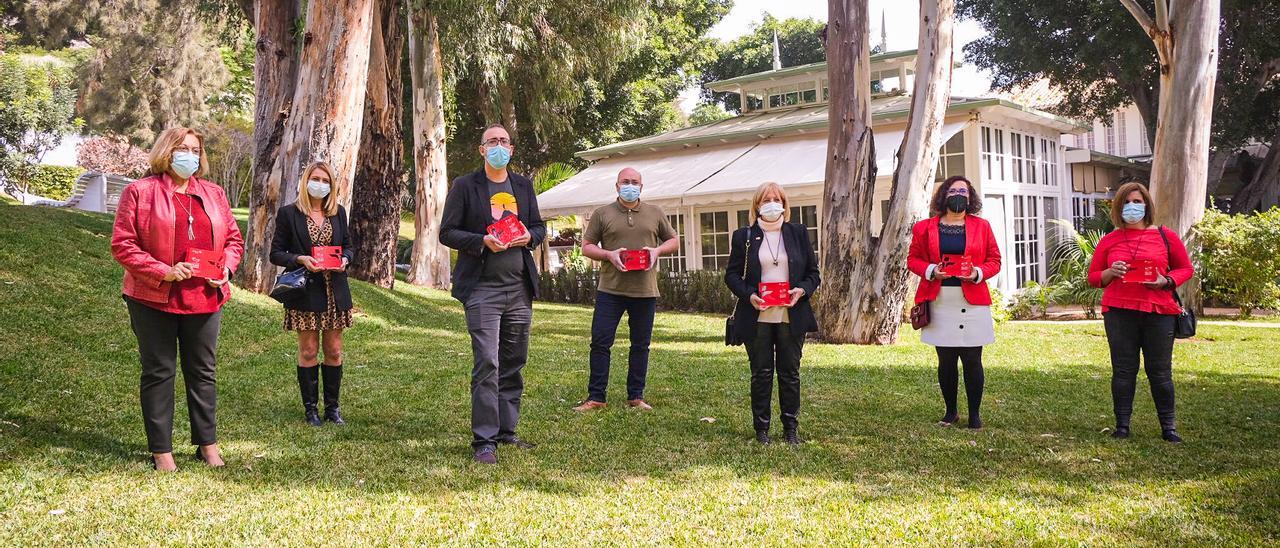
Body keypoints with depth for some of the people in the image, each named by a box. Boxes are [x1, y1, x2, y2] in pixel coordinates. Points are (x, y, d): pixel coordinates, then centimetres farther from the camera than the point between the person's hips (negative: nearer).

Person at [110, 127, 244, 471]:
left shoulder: (214, 194, 11)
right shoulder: (140, 191, -4)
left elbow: (234, 238, 15)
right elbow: (122, 244, -8)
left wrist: (226, 267, -4)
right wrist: (163, 272, -17)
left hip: (204, 298, 4)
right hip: (154, 299, -4)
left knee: (203, 371, 11)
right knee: (159, 372, 4)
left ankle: (207, 443, 22)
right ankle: (161, 450, 13)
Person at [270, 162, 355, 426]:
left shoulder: (338, 212, 9)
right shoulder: (289, 213, -1)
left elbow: (348, 246, 17)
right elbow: (276, 253, -1)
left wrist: (345, 259, -5)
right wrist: (301, 260, -18)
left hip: (334, 292, 3)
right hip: (305, 292, -3)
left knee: (334, 350, 7)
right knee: (308, 350, 3)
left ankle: (332, 407, 17)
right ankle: (310, 408, 14)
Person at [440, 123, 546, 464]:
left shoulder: (524, 186, 14)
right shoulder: (465, 186, 1)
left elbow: (539, 226, 19)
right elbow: (447, 232, -1)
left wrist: (529, 237, -5)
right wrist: (482, 241, -17)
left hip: (520, 288, 5)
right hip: (482, 287, -5)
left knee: (514, 363, 10)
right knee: (486, 363, -11)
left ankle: (505, 431, 21)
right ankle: (484, 440, -7)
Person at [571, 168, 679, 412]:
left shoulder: (655, 213, 10)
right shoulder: (602, 214, 5)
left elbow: (674, 241, 17)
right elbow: (587, 246, 6)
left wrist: (658, 250, -4)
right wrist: (609, 255, -12)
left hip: (645, 291, 2)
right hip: (610, 289, -1)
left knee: (640, 344, 8)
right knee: (600, 342, -4)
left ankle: (636, 396, 18)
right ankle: (595, 397, 4)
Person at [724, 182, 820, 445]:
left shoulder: (798, 233, 9)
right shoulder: (743, 236, 5)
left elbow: (813, 273, 9)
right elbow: (731, 274, 3)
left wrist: (802, 290, -11)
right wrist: (749, 295, -14)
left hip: (791, 317, 1)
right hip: (757, 317, -1)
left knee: (790, 373, 7)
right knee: (761, 373, 5)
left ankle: (791, 428, 16)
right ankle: (761, 428, 14)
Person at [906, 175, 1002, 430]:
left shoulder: (982, 226, 7)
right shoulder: (925, 228, 6)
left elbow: (994, 260, 8)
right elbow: (913, 259, 8)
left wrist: (978, 273, -12)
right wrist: (931, 271, -11)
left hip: (973, 303, 0)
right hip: (940, 304, 0)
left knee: (972, 361, 0)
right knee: (946, 361, 5)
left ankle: (975, 415, 11)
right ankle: (950, 412, 20)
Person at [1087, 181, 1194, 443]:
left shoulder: (1166, 236, 6)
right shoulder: (1109, 240, 8)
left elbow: (1186, 269, 12)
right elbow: (1093, 278, 13)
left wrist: (1166, 281, -8)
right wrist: (1110, 272, -9)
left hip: (1158, 312, -1)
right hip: (1119, 313, 1)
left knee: (1160, 371, 3)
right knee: (1123, 371, 4)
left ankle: (1168, 426, 14)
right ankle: (1122, 426, 11)